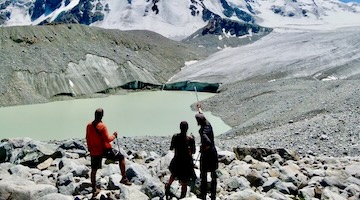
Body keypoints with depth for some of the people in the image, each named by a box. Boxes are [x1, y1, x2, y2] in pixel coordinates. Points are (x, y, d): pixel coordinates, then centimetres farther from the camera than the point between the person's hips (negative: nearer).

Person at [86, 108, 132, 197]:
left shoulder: (89, 125, 1)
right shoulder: (102, 126, -18)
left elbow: (87, 138, 11)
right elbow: (107, 139, -20)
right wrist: (114, 135, -2)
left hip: (94, 151, 5)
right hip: (105, 150, -5)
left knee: (94, 170, 17)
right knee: (121, 157, 10)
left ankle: (94, 190, 24)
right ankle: (124, 178, 5)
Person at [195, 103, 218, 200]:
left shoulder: (203, 131, -25)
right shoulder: (208, 124, -3)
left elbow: (208, 143, -39)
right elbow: (202, 116, 18)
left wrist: (203, 148, -19)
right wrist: (199, 108, 35)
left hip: (206, 154, -7)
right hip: (213, 153, 7)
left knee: (204, 175, 7)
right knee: (213, 175, 15)